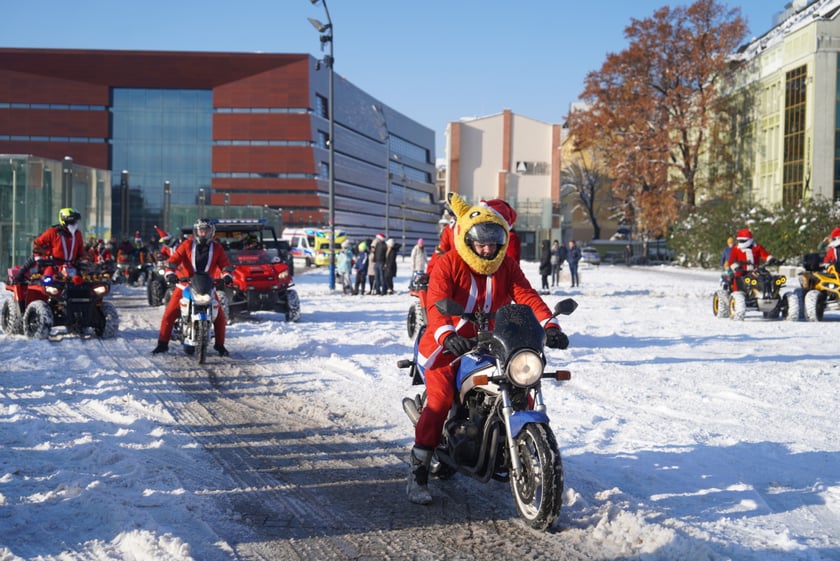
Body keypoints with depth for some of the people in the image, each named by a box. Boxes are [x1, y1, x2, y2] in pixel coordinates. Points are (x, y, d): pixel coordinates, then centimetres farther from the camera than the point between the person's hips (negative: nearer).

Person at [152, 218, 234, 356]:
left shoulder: (217, 248, 2)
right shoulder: (187, 245, -3)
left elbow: (225, 263, -3)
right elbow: (174, 259, -10)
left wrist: (227, 275, -24)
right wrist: (170, 273, -28)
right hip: (185, 285, -1)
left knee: (220, 316, -6)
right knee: (169, 314, -9)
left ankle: (220, 345, 11)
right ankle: (162, 344, 3)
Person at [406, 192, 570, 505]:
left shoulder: (507, 266, 4)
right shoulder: (448, 265, -10)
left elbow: (527, 297, -9)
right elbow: (436, 304, -24)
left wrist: (549, 325, -28)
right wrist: (447, 336, -45)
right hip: (449, 345, -5)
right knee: (440, 399, -23)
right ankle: (417, 473, -16)